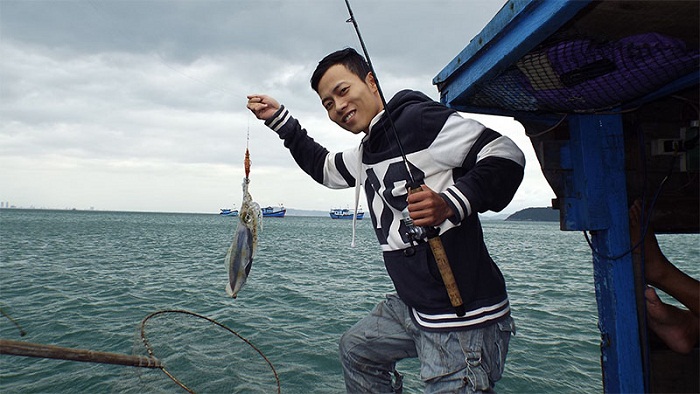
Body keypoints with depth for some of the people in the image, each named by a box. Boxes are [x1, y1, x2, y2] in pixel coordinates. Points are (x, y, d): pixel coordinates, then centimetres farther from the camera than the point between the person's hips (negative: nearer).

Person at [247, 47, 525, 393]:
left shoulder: (418, 117, -15)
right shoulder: (366, 154, 12)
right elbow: (324, 167, 29)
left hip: (463, 316, -10)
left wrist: (451, 203, -32)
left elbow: (506, 155, -18)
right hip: (411, 306, 10)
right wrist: (279, 119, 25)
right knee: (356, 349, 26)